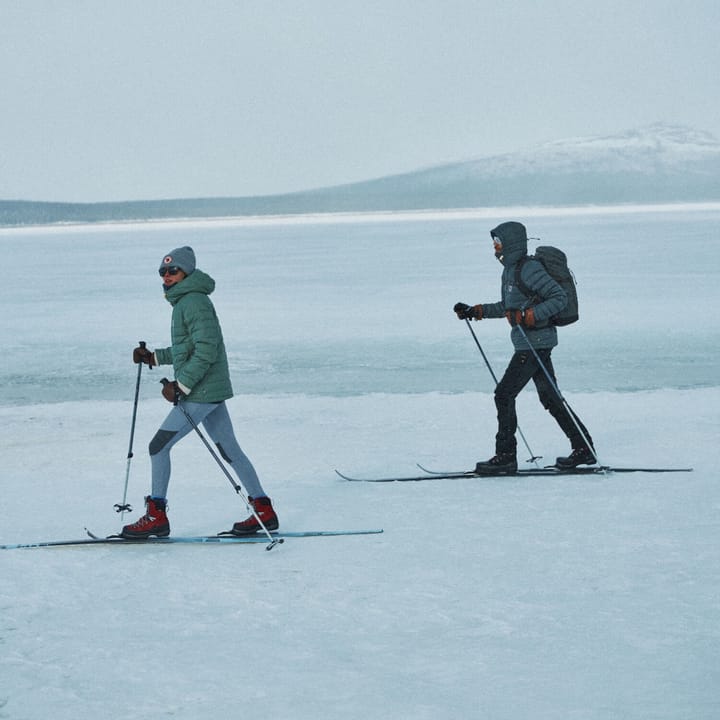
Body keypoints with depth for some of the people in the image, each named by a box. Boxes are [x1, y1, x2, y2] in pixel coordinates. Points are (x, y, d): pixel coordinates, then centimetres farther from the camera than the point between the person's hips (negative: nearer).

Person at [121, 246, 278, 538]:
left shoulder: (194, 302, -15)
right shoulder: (185, 301, 16)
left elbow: (206, 350, -22)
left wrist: (180, 385, -21)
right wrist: (154, 357, 19)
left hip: (201, 393, -10)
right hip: (210, 391, 10)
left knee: (159, 446, -6)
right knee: (229, 450, 13)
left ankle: (156, 516, -2)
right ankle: (264, 511, 16)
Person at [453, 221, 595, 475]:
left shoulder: (529, 269, -16)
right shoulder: (510, 270, 14)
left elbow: (560, 297, -18)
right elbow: (508, 307, 27)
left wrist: (530, 316, -26)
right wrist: (475, 311, 21)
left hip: (535, 342, -10)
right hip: (526, 342, 10)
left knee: (504, 394, -8)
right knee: (550, 397, 13)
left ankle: (506, 456, -5)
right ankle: (583, 449, 18)